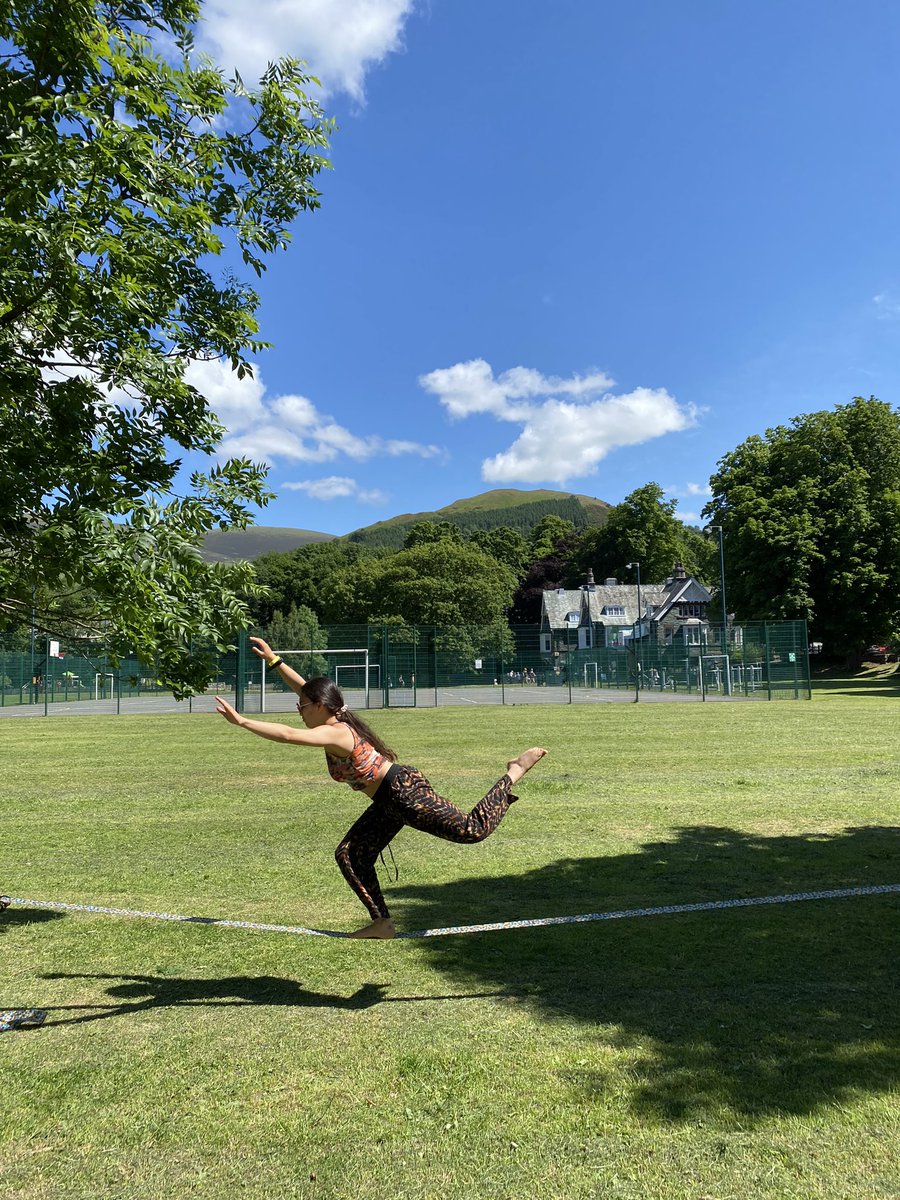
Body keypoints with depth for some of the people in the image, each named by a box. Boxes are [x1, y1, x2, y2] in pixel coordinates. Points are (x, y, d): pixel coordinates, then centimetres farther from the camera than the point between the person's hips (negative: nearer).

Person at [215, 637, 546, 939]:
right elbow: (306, 688, 18)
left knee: (473, 830, -9)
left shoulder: (334, 733, -21)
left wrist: (241, 720, -34)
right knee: (350, 855, 7)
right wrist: (273, 660, 17)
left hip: (404, 791, -10)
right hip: (388, 803, 10)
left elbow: (287, 735, -37)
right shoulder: (337, 720, 6)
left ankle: (514, 773, 6)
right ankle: (382, 923, 14)